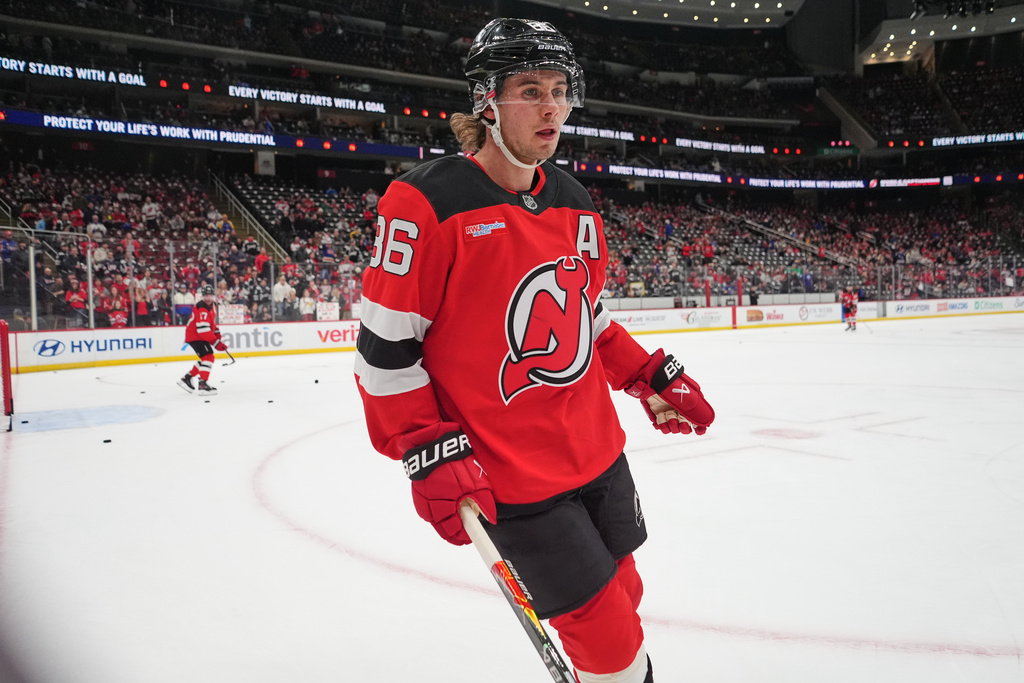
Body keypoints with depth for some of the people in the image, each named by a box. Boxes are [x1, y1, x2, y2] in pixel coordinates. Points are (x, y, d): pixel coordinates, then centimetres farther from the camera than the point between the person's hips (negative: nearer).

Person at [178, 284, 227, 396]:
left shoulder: (212, 306, 8)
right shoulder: (201, 308, -24)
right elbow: (203, 329, -31)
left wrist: (217, 333, 15)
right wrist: (216, 342, -31)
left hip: (202, 336, 10)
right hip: (194, 336, -10)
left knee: (205, 359, 16)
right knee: (208, 357, -20)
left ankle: (186, 378, 26)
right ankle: (203, 385, -23)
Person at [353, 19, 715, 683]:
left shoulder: (575, 204, 8)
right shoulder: (427, 202, -15)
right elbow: (384, 347, -13)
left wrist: (653, 378, 11)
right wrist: (428, 455, -17)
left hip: (599, 453, 7)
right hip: (509, 480, -7)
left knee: (623, 598, 20)